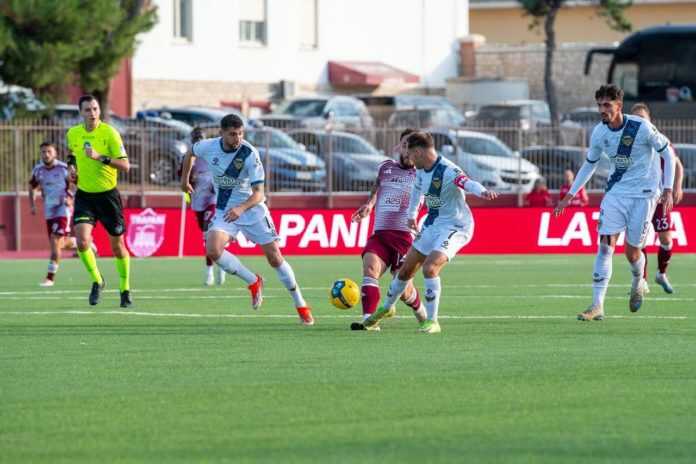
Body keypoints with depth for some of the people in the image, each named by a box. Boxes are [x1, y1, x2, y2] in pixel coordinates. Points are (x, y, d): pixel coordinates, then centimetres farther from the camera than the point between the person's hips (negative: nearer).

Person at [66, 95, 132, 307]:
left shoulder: (110, 133, -13)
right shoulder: (72, 134, 0)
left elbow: (125, 166, -18)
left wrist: (100, 157, -28)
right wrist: (71, 165, 4)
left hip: (108, 194, -2)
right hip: (84, 195, 2)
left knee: (117, 245, 6)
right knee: (82, 240, -17)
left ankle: (125, 290, 25)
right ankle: (97, 280, 7)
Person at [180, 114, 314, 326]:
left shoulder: (250, 154, -22)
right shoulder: (209, 147, -11)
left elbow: (258, 193, -25)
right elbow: (191, 153, 15)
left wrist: (241, 208, -43)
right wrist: (185, 179, 23)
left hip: (252, 207, -3)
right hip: (224, 210, 3)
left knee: (274, 257, -5)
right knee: (213, 250, -22)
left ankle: (301, 306, 11)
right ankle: (253, 282, 0)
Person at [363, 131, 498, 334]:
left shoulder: (447, 171, -27)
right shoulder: (421, 170, 0)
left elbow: (467, 183, -45)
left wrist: (482, 191, -66)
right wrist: (411, 214, 31)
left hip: (454, 227, -8)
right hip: (432, 224, 8)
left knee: (429, 268, -26)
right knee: (406, 270, 15)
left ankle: (432, 321, -14)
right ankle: (386, 308, 39)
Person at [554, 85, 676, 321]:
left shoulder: (642, 128, -17)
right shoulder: (599, 133, -3)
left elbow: (667, 153, -6)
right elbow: (589, 164, 13)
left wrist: (668, 190, -10)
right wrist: (570, 195, 11)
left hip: (643, 193, -4)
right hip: (615, 192, 4)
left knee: (632, 251, -2)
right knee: (605, 245, -10)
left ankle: (638, 284, 34)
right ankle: (597, 306, -12)